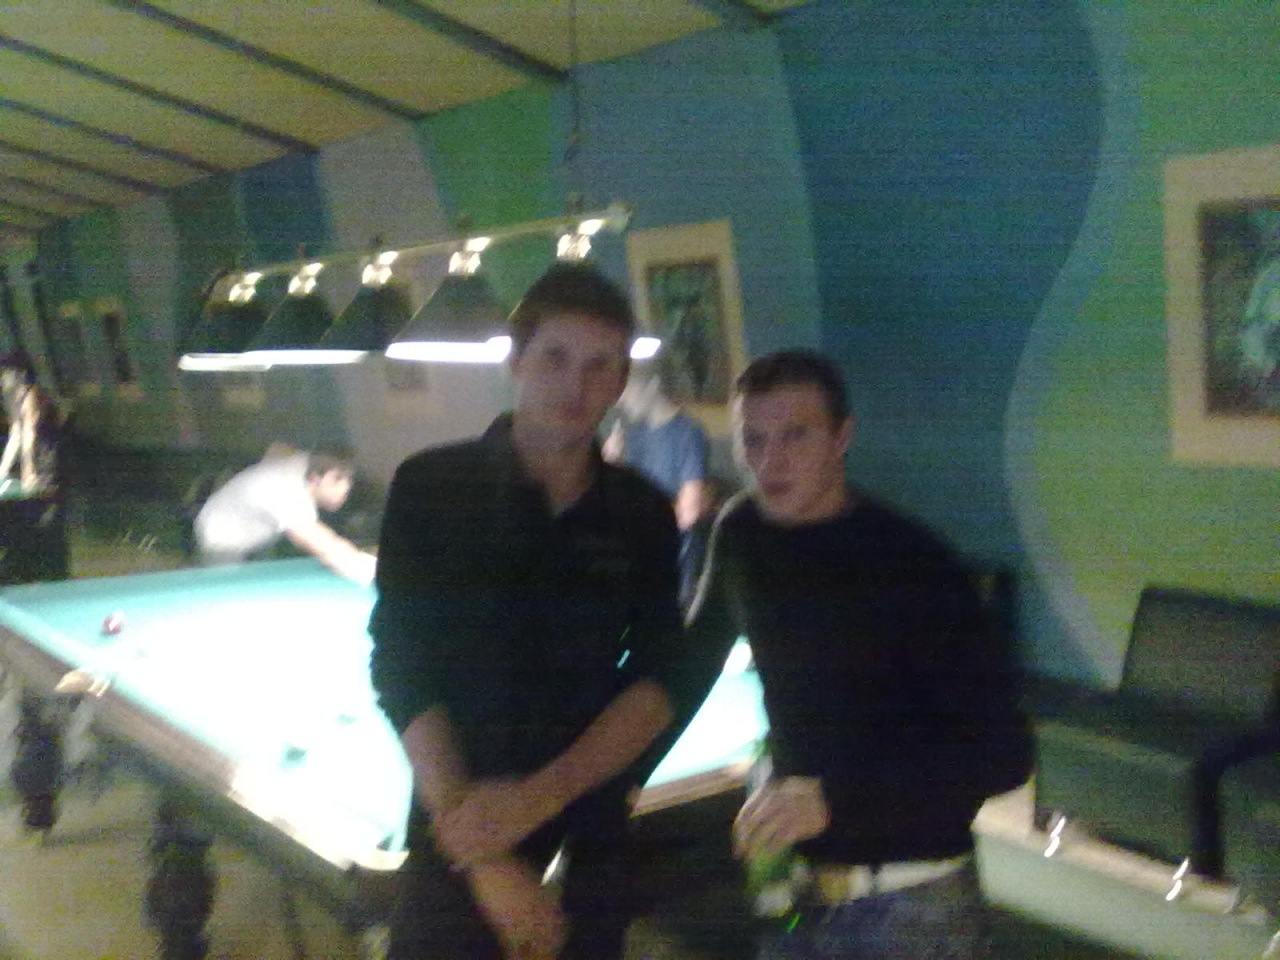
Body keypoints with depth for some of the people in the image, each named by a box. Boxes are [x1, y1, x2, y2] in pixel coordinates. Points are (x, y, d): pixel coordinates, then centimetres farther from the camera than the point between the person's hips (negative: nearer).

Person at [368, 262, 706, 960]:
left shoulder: (644, 514, -1)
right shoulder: (432, 487, -8)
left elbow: (663, 679, -3)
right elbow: (401, 675, -11)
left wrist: (542, 795, -17)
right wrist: (484, 858, -18)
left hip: (595, 833, 2)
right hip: (461, 833, -2)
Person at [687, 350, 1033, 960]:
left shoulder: (914, 567, -19)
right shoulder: (742, 533, -1)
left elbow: (1002, 753, -22)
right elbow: (697, 650, 17)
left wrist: (835, 797, -30)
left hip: (909, 906, -5)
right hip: (791, 888, 5)